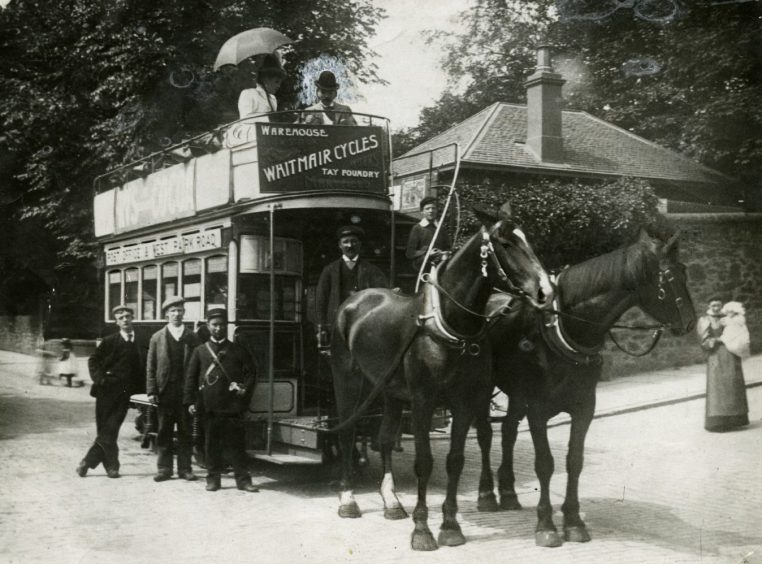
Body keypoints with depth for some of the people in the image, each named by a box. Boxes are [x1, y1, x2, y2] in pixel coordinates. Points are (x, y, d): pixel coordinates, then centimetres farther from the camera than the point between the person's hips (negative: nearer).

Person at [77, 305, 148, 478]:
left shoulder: (142, 343, 5)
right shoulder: (110, 341, 2)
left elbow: (145, 367, 9)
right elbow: (93, 361, 7)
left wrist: (140, 389, -1)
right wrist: (99, 379, -5)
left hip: (124, 392, 1)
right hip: (107, 391, -1)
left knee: (109, 430, -4)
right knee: (106, 431, 0)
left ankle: (88, 462, 7)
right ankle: (111, 465, 11)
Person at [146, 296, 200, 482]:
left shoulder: (192, 338, 5)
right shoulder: (157, 338, 6)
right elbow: (151, 367, 4)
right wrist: (151, 391, -3)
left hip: (186, 392, 0)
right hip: (164, 391, 0)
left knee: (186, 432, 4)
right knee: (164, 432, 4)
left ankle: (185, 468, 12)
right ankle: (164, 468, 12)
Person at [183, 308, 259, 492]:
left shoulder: (238, 350, 10)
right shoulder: (200, 351, 10)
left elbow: (250, 373, 10)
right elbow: (190, 377, 8)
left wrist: (245, 390, -6)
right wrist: (190, 401, 0)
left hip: (233, 406, 0)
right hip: (210, 407, 0)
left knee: (236, 443, 1)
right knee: (212, 444, 5)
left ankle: (243, 479, 6)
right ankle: (213, 478, 14)